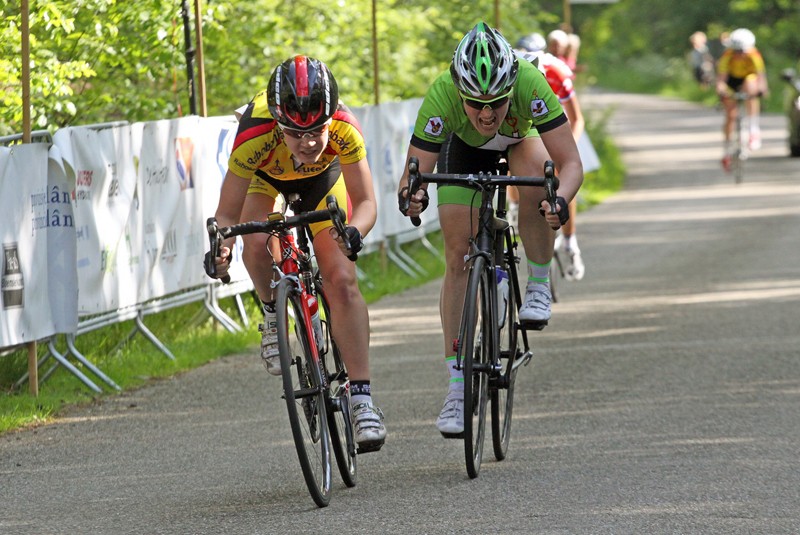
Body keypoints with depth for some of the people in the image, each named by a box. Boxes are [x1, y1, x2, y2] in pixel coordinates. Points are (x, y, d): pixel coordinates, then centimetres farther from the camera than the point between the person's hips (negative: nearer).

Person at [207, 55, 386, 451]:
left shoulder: (343, 130, -39)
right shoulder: (255, 136, -42)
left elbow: (366, 201, -33)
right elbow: (227, 214, -34)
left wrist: (354, 231, -55)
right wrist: (220, 248, -55)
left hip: (322, 177, 0)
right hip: (264, 175, 0)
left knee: (342, 281, -13)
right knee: (257, 243, -31)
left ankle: (361, 398, -11)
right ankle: (273, 315, 0)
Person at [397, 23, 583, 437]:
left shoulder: (530, 84, -41)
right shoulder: (442, 96, -40)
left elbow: (571, 164, -41)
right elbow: (414, 173, -36)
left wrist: (561, 201, -61)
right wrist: (411, 195, -59)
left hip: (521, 138, 0)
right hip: (465, 149, 0)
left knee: (536, 170, -36)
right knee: (459, 258, -9)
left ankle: (539, 286, -13)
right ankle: (457, 386, -2)